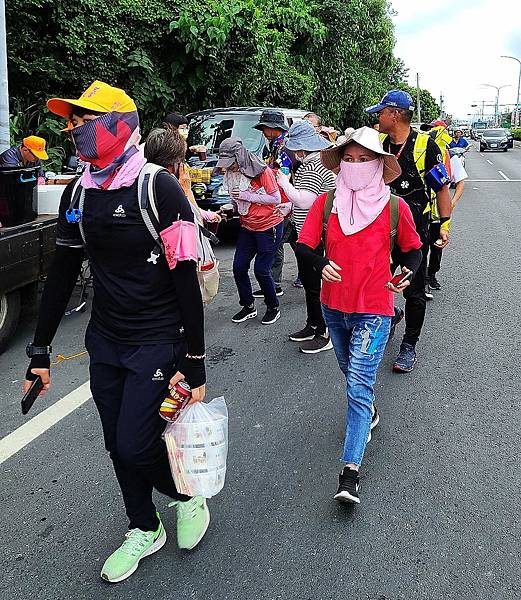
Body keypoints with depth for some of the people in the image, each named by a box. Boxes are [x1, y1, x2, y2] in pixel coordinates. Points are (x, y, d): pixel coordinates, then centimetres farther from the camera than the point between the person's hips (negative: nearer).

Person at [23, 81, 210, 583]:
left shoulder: (158, 188, -15)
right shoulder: (77, 195, 5)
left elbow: (186, 280, -16)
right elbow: (62, 275, 11)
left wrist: (195, 365, -16)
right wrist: (40, 350, 13)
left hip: (158, 343, -6)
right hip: (105, 343, 6)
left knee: (135, 447, -5)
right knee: (119, 448, 13)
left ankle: (190, 497, 27)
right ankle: (143, 531, 36)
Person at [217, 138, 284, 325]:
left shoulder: (261, 170, -17)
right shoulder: (231, 173, 2)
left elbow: (276, 198, -17)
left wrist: (246, 195, -22)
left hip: (269, 226, -6)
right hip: (247, 227, 7)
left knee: (261, 270, -6)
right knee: (239, 268, 1)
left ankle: (273, 307, 16)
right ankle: (248, 306, 20)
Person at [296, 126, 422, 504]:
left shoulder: (395, 208, -7)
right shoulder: (326, 203, -3)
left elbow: (414, 249, 8)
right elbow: (303, 245, -3)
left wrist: (407, 273, -11)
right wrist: (321, 264, -23)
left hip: (374, 310, -4)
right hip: (334, 306, 4)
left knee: (358, 385, -11)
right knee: (352, 374, 23)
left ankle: (350, 473, -9)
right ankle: (369, 412, 53)